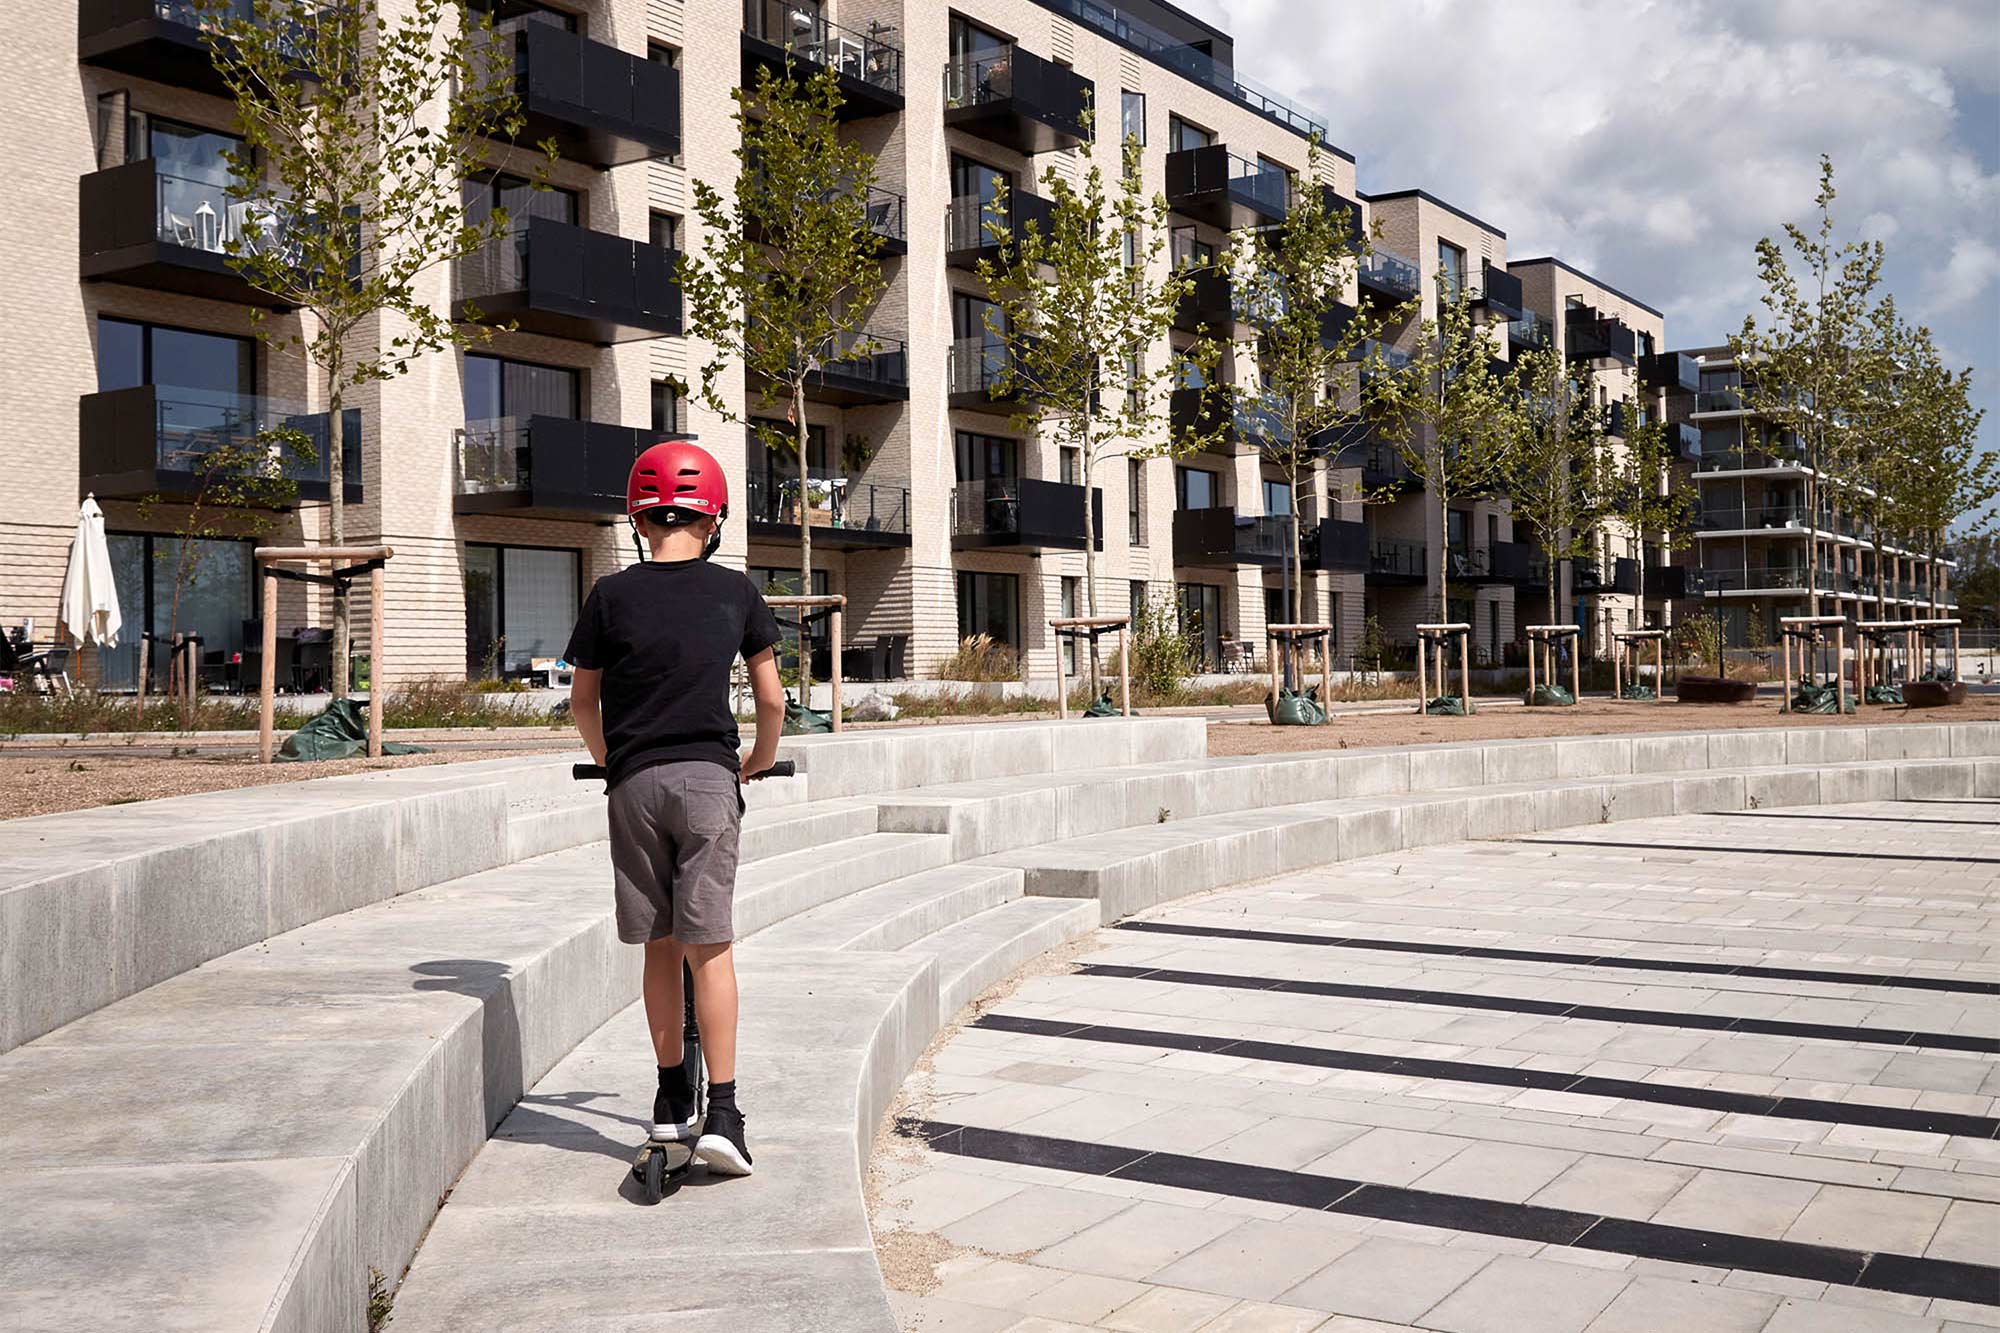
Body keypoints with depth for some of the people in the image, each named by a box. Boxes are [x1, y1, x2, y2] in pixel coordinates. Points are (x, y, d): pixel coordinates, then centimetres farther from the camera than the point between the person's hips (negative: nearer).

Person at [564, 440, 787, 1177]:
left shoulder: (611, 594, 4)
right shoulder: (735, 591, 4)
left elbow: (583, 699, 13)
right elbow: (772, 700, 8)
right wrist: (761, 759, 27)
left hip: (635, 783, 1)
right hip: (708, 778, -1)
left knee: (660, 945, 12)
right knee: (710, 948, -1)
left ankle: (672, 1101, 20)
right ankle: (721, 1112, -5)